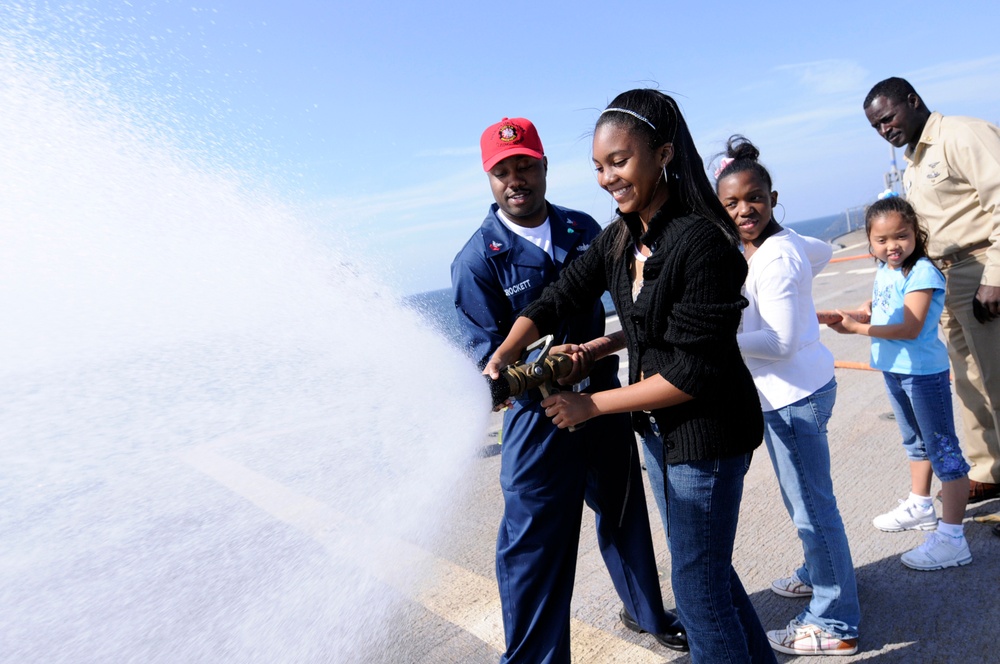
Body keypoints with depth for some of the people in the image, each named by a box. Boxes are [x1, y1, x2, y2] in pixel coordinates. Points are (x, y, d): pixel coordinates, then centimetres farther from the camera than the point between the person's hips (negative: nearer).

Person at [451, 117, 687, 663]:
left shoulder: (582, 229, 4)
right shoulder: (477, 259, -11)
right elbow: (488, 351, -16)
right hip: (539, 414, -5)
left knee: (625, 514, 23)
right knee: (535, 543, 1)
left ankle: (645, 612, 50)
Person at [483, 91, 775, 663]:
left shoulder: (702, 242, -23)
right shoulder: (621, 238, 1)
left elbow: (692, 372, -24)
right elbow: (561, 297, 3)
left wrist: (591, 405, -19)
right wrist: (504, 356, -11)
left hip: (706, 434, -8)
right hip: (657, 430, 8)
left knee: (699, 592, 7)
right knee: (707, 567, 25)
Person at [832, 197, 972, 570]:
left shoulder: (921, 273, -19)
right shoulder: (884, 272, 6)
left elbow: (910, 328, -26)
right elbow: (876, 312, 9)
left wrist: (858, 329, -27)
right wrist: (842, 317, -7)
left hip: (923, 372, -9)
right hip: (894, 370, 9)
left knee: (943, 450, -1)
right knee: (916, 443, 24)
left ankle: (952, 539, 6)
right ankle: (920, 507, 43)